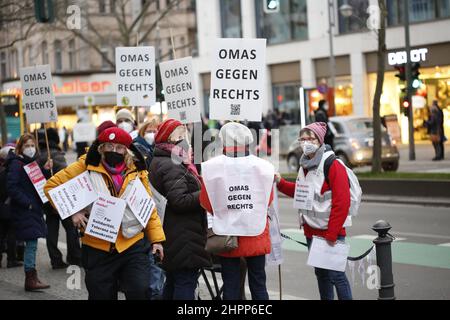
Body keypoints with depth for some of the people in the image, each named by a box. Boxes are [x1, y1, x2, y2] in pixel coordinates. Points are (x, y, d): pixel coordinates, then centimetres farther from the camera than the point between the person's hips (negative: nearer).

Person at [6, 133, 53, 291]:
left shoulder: (33, 162, 14)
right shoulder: (16, 164, -11)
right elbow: (12, 187, -18)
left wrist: (45, 170, 0)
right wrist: (27, 203, -19)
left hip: (34, 208, 8)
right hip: (24, 210, -8)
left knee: (32, 244, 11)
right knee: (31, 243, -9)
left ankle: (32, 277, 17)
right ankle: (30, 279, -6)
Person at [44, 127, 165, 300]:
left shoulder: (136, 171, 3)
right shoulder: (87, 166, -3)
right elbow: (52, 185, 0)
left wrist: (156, 238, 6)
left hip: (133, 246, 0)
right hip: (97, 249, 0)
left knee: (140, 291, -14)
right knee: (102, 295, 10)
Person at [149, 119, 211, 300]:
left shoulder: (159, 162, 16)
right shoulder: (171, 166, -16)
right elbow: (179, 201, -24)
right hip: (183, 237, -11)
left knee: (172, 282, 19)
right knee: (186, 282, -8)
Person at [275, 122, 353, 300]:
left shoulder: (333, 165, -14)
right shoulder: (305, 166, 11)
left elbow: (342, 202, -18)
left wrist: (332, 234, -18)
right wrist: (280, 183, 9)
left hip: (330, 232, -8)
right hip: (311, 231, 8)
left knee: (336, 275, -6)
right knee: (321, 274, 15)